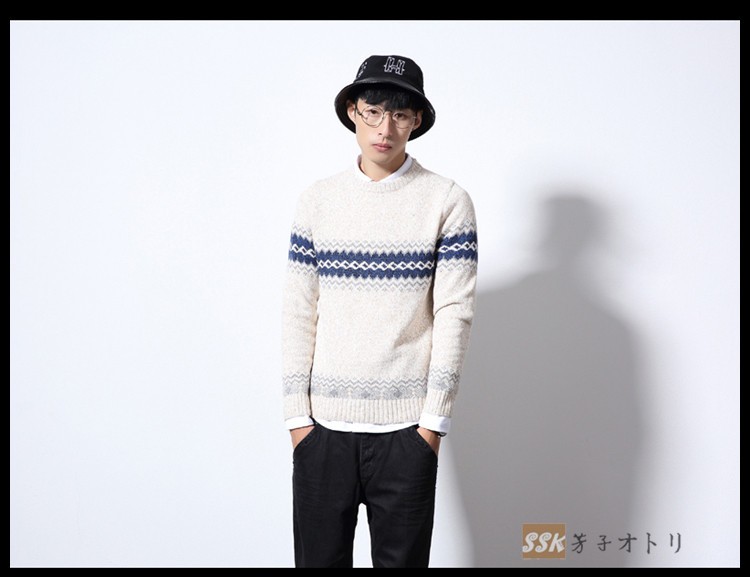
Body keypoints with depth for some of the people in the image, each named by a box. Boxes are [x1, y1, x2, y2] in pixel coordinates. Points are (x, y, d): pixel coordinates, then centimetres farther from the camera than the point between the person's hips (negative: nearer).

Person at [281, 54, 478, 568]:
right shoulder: (316, 201, 6)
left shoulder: (449, 202, -1)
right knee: (319, 556, 8)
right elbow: (298, 314, 5)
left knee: (402, 558, 6)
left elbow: (453, 316, -4)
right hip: (323, 424, 2)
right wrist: (297, 415, 1)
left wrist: (433, 421, -8)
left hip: (406, 427, -2)